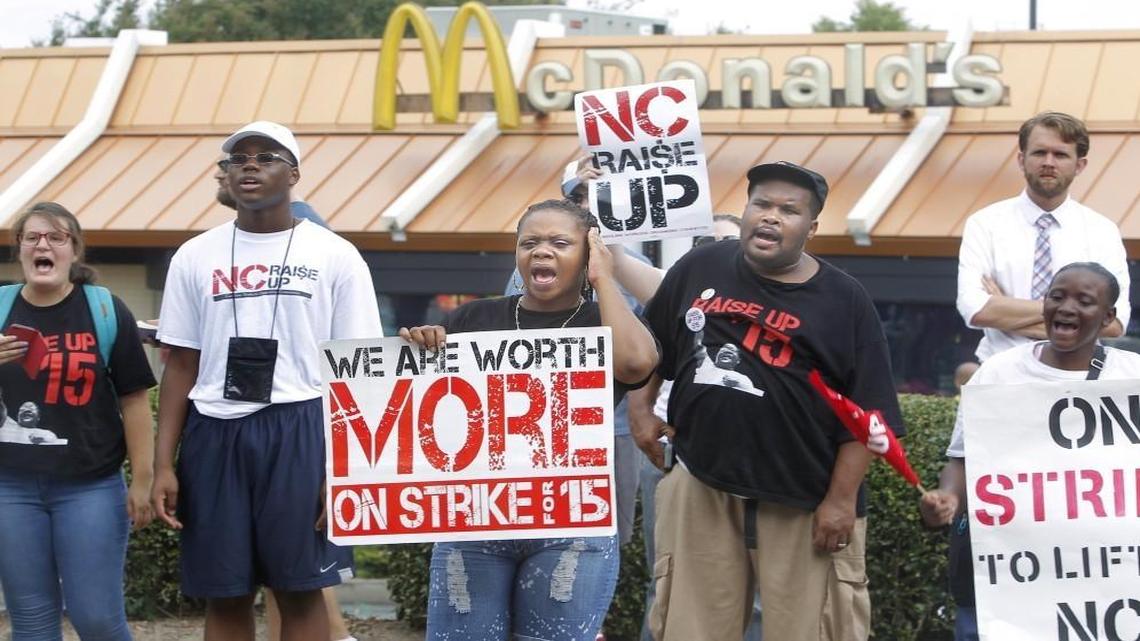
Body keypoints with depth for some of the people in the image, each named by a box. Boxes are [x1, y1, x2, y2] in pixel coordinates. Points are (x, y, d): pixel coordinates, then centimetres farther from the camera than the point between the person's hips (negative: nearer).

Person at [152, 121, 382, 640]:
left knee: (299, 590, 1)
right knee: (224, 596, 6)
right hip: (215, 431, 3)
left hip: (300, 429, -2)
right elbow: (181, 366, 11)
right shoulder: (195, 257, 10)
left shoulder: (334, 256, 2)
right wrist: (163, 464, 3)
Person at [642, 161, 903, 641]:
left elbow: (866, 414, -5)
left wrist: (842, 499, -10)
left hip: (804, 502, -3)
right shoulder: (700, 269, 7)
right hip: (701, 486, 3)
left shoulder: (843, 300, -2)